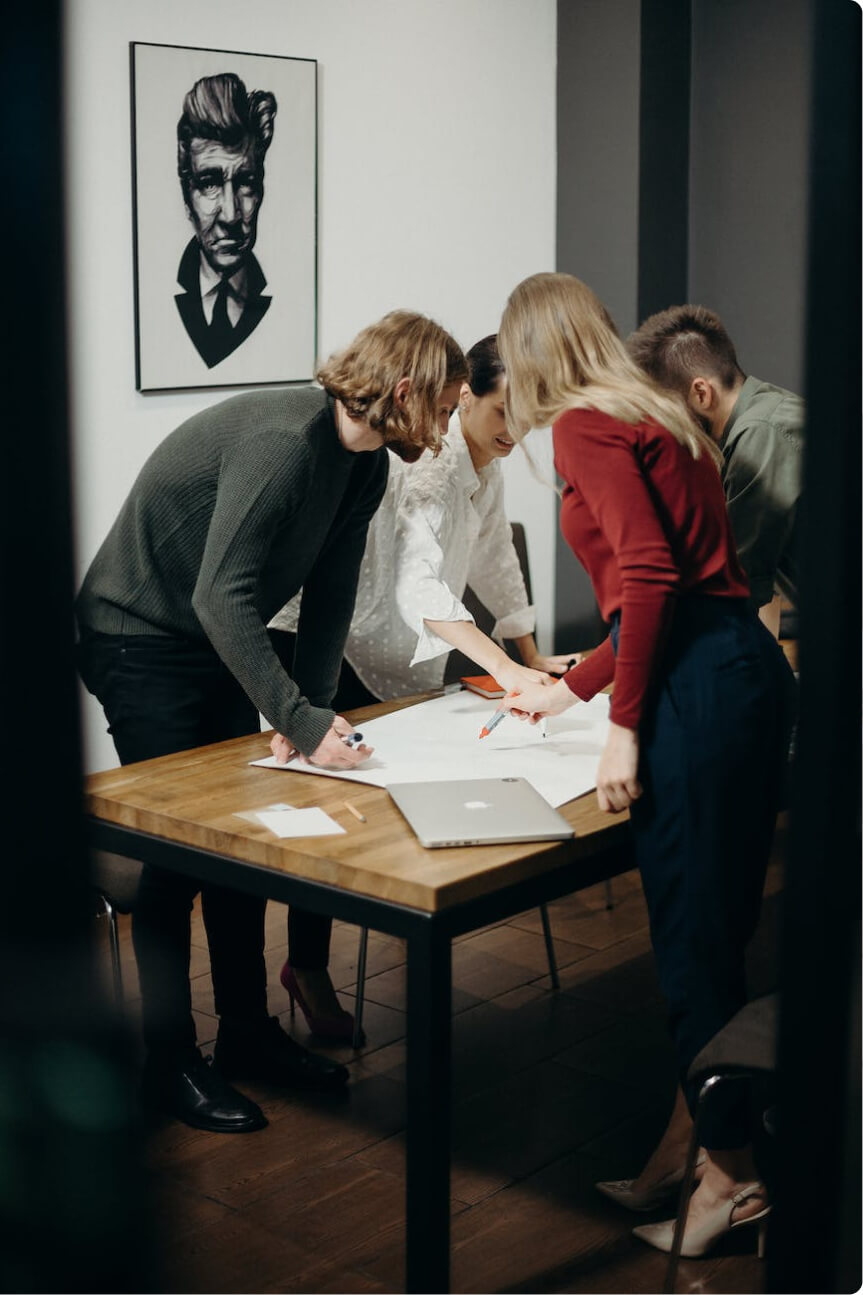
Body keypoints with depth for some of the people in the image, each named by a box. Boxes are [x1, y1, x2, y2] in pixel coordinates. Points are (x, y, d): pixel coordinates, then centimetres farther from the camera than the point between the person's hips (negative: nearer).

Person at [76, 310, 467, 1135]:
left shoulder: (365, 466, -1)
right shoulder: (284, 440, -30)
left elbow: (329, 599, 2)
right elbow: (223, 598, -35)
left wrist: (316, 710, -9)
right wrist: (302, 722, -37)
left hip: (220, 647, 9)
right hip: (141, 641, -9)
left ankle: (246, 1032, 23)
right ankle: (171, 1063, 7)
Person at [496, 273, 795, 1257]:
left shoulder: (585, 426, -4)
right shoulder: (654, 416, 23)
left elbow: (649, 576, -17)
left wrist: (624, 725, -15)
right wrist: (568, 689, 34)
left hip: (697, 686, -9)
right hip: (749, 665, 9)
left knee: (690, 936, -1)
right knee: (720, 929, 13)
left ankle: (731, 1171, 8)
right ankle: (725, 1146, 22)